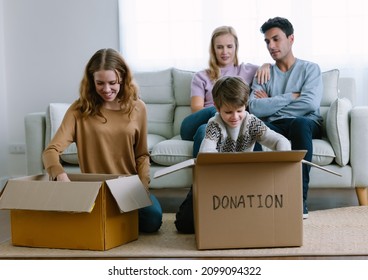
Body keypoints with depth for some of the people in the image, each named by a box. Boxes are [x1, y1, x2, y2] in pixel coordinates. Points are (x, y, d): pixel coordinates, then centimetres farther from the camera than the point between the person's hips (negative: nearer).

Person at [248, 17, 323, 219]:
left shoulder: (310, 68, 12)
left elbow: (310, 103, -8)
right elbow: (255, 108, -1)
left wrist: (270, 104, 0)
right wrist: (291, 97, -3)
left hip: (305, 123, -1)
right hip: (273, 126, 2)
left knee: (300, 123, -39)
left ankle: (300, 198, -40)